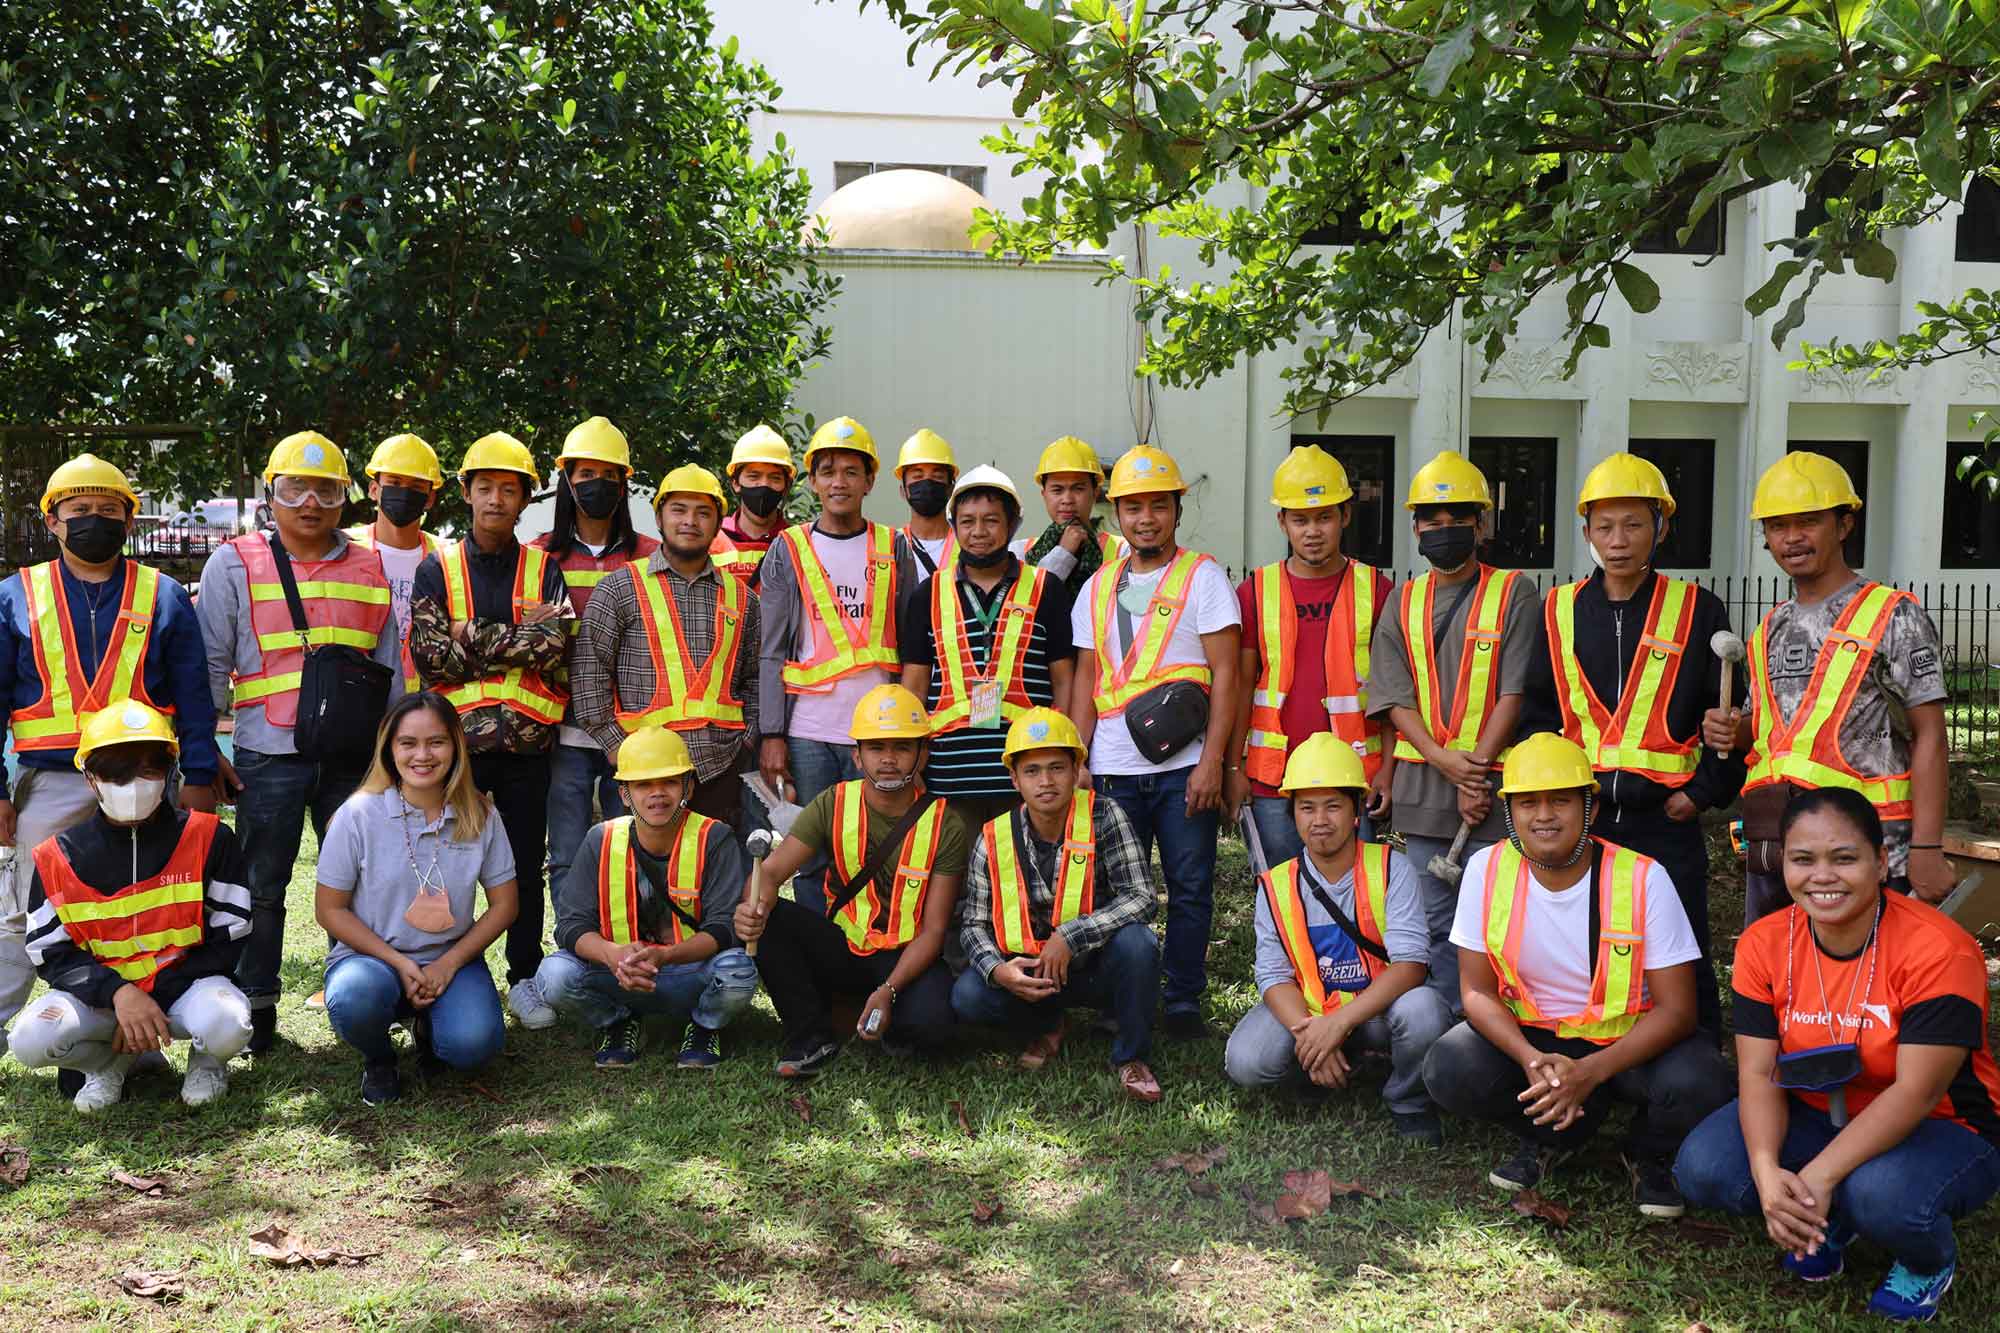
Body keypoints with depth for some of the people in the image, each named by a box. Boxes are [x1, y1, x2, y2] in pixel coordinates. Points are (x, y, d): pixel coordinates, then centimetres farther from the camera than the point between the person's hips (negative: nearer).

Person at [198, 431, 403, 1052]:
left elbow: (390, 667, 14)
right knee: (261, 885, 6)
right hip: (268, 755, -2)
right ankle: (256, 1005, 19)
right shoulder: (234, 564, 3)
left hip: (353, 754, 2)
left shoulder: (371, 569, 9)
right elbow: (209, 665, 3)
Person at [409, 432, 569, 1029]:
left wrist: (472, 637, -13)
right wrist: (521, 635, -12)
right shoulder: (436, 569, 4)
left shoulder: (543, 569, 5)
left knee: (526, 867, 9)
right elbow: (430, 656, -9)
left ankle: (525, 979, 21)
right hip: (457, 740, 0)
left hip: (527, 743, 0)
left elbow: (554, 648, -11)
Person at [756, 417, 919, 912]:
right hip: (807, 734, 0)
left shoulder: (894, 549, 10)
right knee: (811, 858, 3)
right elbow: (771, 652, 4)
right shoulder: (789, 550, 7)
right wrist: (772, 735, -4)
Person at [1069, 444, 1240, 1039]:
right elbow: (1085, 678, 13)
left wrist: (1211, 760, -13)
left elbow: (1225, 674, -5)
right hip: (1112, 769, 3)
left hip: (1184, 767, -3)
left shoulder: (1202, 577, 0)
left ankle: (1183, 1001, 16)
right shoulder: (1097, 587, 13)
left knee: (1190, 889, 3)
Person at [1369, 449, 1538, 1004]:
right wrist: (1448, 761, -12)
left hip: (1492, 782, -3)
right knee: (1434, 921, 10)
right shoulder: (1405, 601, 11)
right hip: (1421, 786, 4)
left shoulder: (1512, 593, 0)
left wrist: (1476, 770, -14)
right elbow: (1395, 699, 2)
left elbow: (1513, 694, -7)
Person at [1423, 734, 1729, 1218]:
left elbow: (1675, 1009, -15)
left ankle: (1648, 1153, 6)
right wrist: (1530, 1059, -26)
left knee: (1696, 1084, -32)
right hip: (1529, 1035, 2)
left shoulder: (1642, 879, -17)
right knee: (1448, 1071, -25)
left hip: (1630, 1040, -1)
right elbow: (1477, 990, -7)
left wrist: (1591, 1072, -29)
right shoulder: (1487, 870, -12)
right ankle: (1554, 1135, 6)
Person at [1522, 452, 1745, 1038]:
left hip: (1667, 820, -2)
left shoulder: (1697, 610, 1)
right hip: (1577, 819, 2)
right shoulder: (1559, 611, 7)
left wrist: (1704, 791, -5)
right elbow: (1537, 715, 12)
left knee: (1684, 968, 4)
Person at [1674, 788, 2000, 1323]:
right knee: (1701, 1169, -20)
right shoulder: (1764, 943, -10)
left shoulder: (1939, 949, -24)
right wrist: (1767, 1172, -31)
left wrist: (1819, 1177, -35)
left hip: (1942, 1129, -4)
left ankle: (1931, 1261, 2)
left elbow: (1915, 1093, -27)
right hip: (1816, 1116, 4)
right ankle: (1829, 1222, 12)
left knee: (1884, 1194, -37)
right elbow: (1758, 1072, -13)